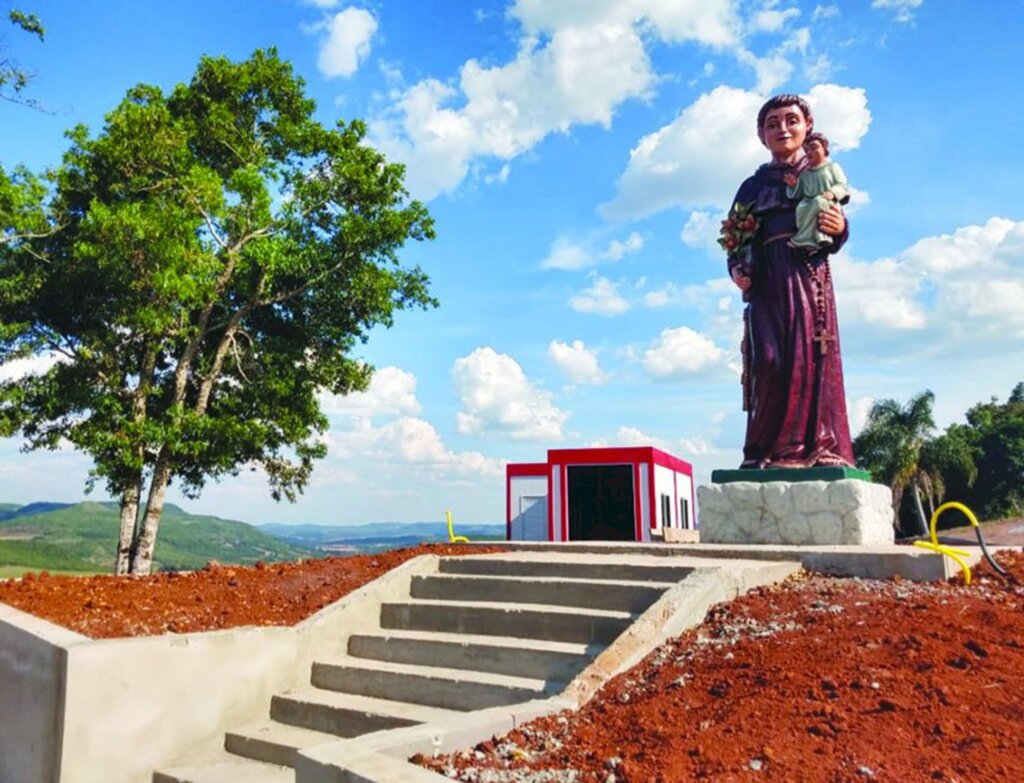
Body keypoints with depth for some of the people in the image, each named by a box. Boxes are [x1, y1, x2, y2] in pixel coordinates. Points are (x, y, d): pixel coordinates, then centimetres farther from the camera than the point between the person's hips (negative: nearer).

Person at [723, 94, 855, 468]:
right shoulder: (754, 185, 18)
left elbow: (833, 239, 8)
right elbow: (738, 242, 13)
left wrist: (839, 230, -14)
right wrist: (738, 269, -6)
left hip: (809, 277, 0)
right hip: (768, 282, 0)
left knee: (813, 357, -6)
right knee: (770, 360, -11)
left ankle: (821, 446, -3)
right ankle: (767, 450, -9)